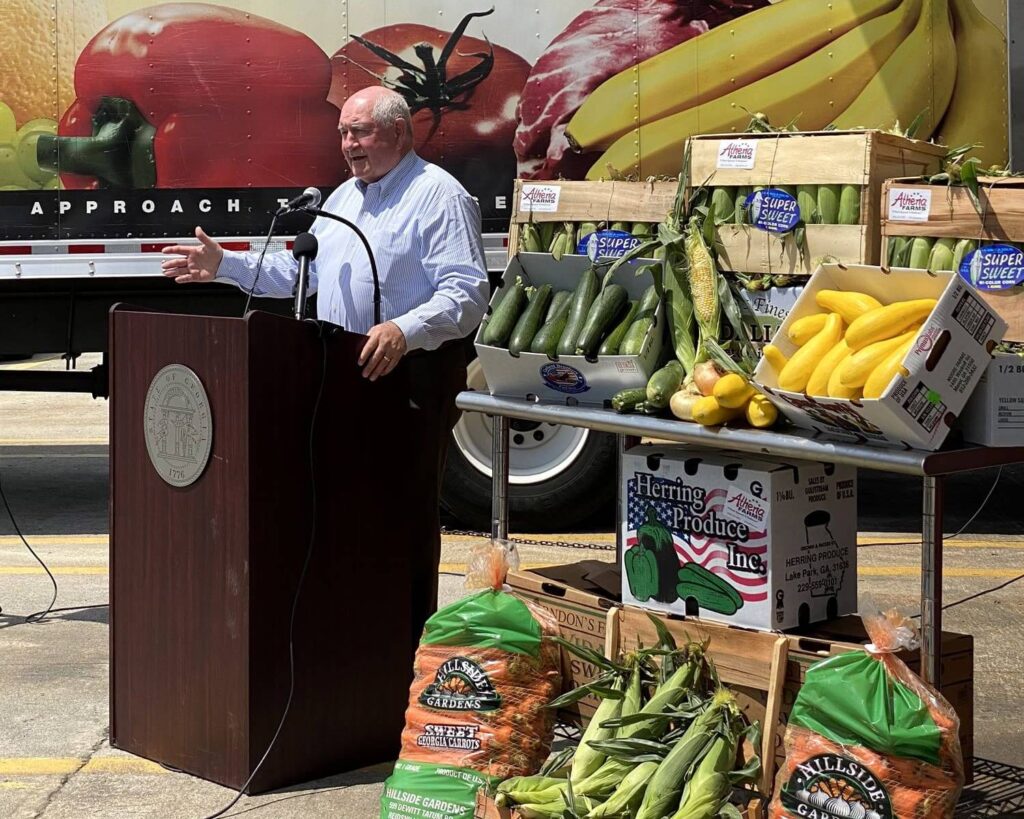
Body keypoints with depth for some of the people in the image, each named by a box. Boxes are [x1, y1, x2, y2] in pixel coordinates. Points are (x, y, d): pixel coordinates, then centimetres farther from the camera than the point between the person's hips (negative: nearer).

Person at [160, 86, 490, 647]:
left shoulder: (439, 196, -8)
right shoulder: (343, 197, 21)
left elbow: (468, 295, -19)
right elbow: (299, 271, 29)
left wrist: (404, 331, -34)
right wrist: (224, 266, 18)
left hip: (412, 375, -8)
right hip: (341, 372, 8)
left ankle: (409, 642, 4)